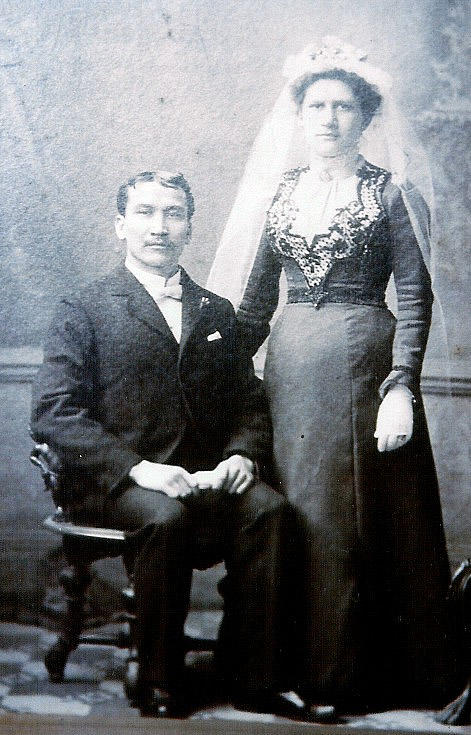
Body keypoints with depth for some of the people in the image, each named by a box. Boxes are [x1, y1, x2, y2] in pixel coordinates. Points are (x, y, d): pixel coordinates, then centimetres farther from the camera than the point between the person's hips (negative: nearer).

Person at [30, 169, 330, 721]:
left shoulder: (217, 312, 20)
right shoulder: (84, 310, 5)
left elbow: (249, 401, 17)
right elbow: (53, 413, -6)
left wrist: (242, 454, -6)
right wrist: (137, 467, -19)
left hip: (207, 477, 4)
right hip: (116, 484, -3)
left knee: (267, 509, -26)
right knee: (167, 516, -34)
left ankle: (251, 681, -16)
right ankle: (159, 690, -17)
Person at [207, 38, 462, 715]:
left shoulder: (389, 192, 0)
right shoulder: (277, 191, 11)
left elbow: (415, 297, -5)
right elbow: (256, 300, 13)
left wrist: (400, 388, -15)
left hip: (365, 364, -4)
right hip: (291, 368, 4)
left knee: (369, 520, 1)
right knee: (297, 519, 7)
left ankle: (381, 676, 15)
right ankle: (308, 668, 22)